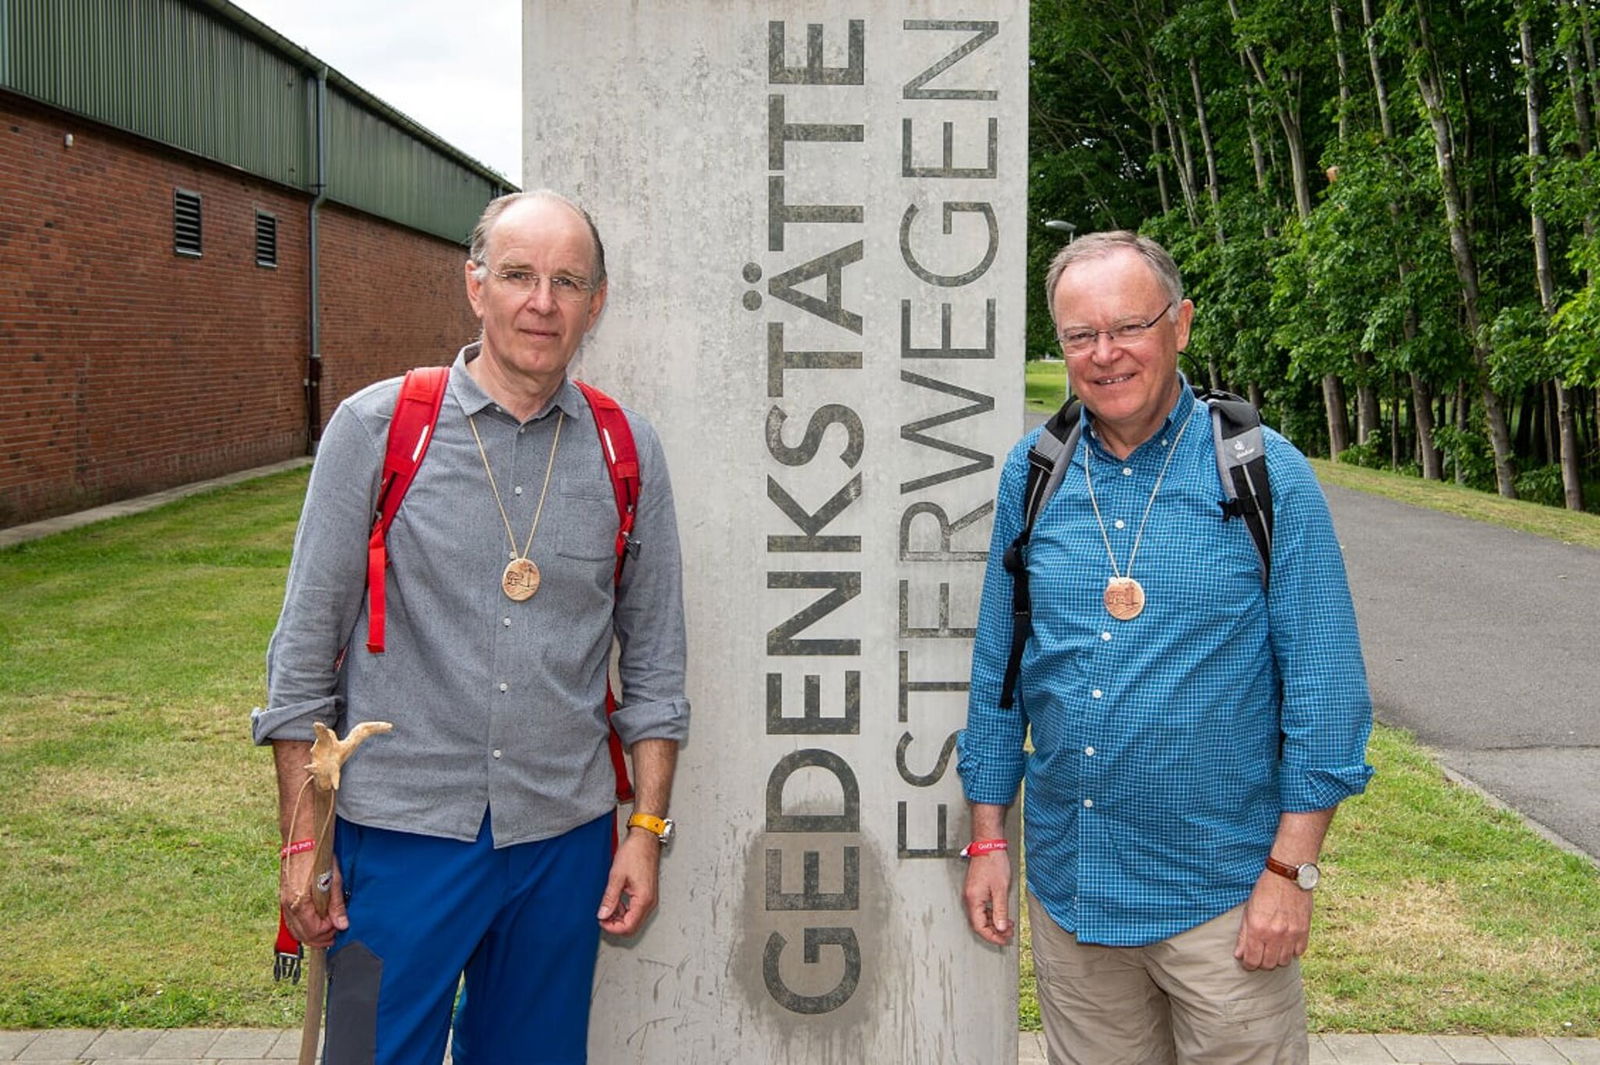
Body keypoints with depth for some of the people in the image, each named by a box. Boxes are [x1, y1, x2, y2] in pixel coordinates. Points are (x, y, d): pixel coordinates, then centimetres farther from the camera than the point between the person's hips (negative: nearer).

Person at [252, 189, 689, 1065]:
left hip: (565, 838, 2)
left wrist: (647, 830, 4)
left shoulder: (629, 452, 3)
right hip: (402, 830, -2)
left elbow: (654, 663, 8)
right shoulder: (374, 428, -4)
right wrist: (300, 843, -4)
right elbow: (304, 654, -2)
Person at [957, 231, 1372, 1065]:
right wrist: (987, 839, 7)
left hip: (1220, 888, -3)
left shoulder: (1266, 475, -7)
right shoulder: (1032, 474, 2)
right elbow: (997, 669, 8)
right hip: (1069, 886, 3)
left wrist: (1291, 869, -10)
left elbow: (1324, 684, -7)